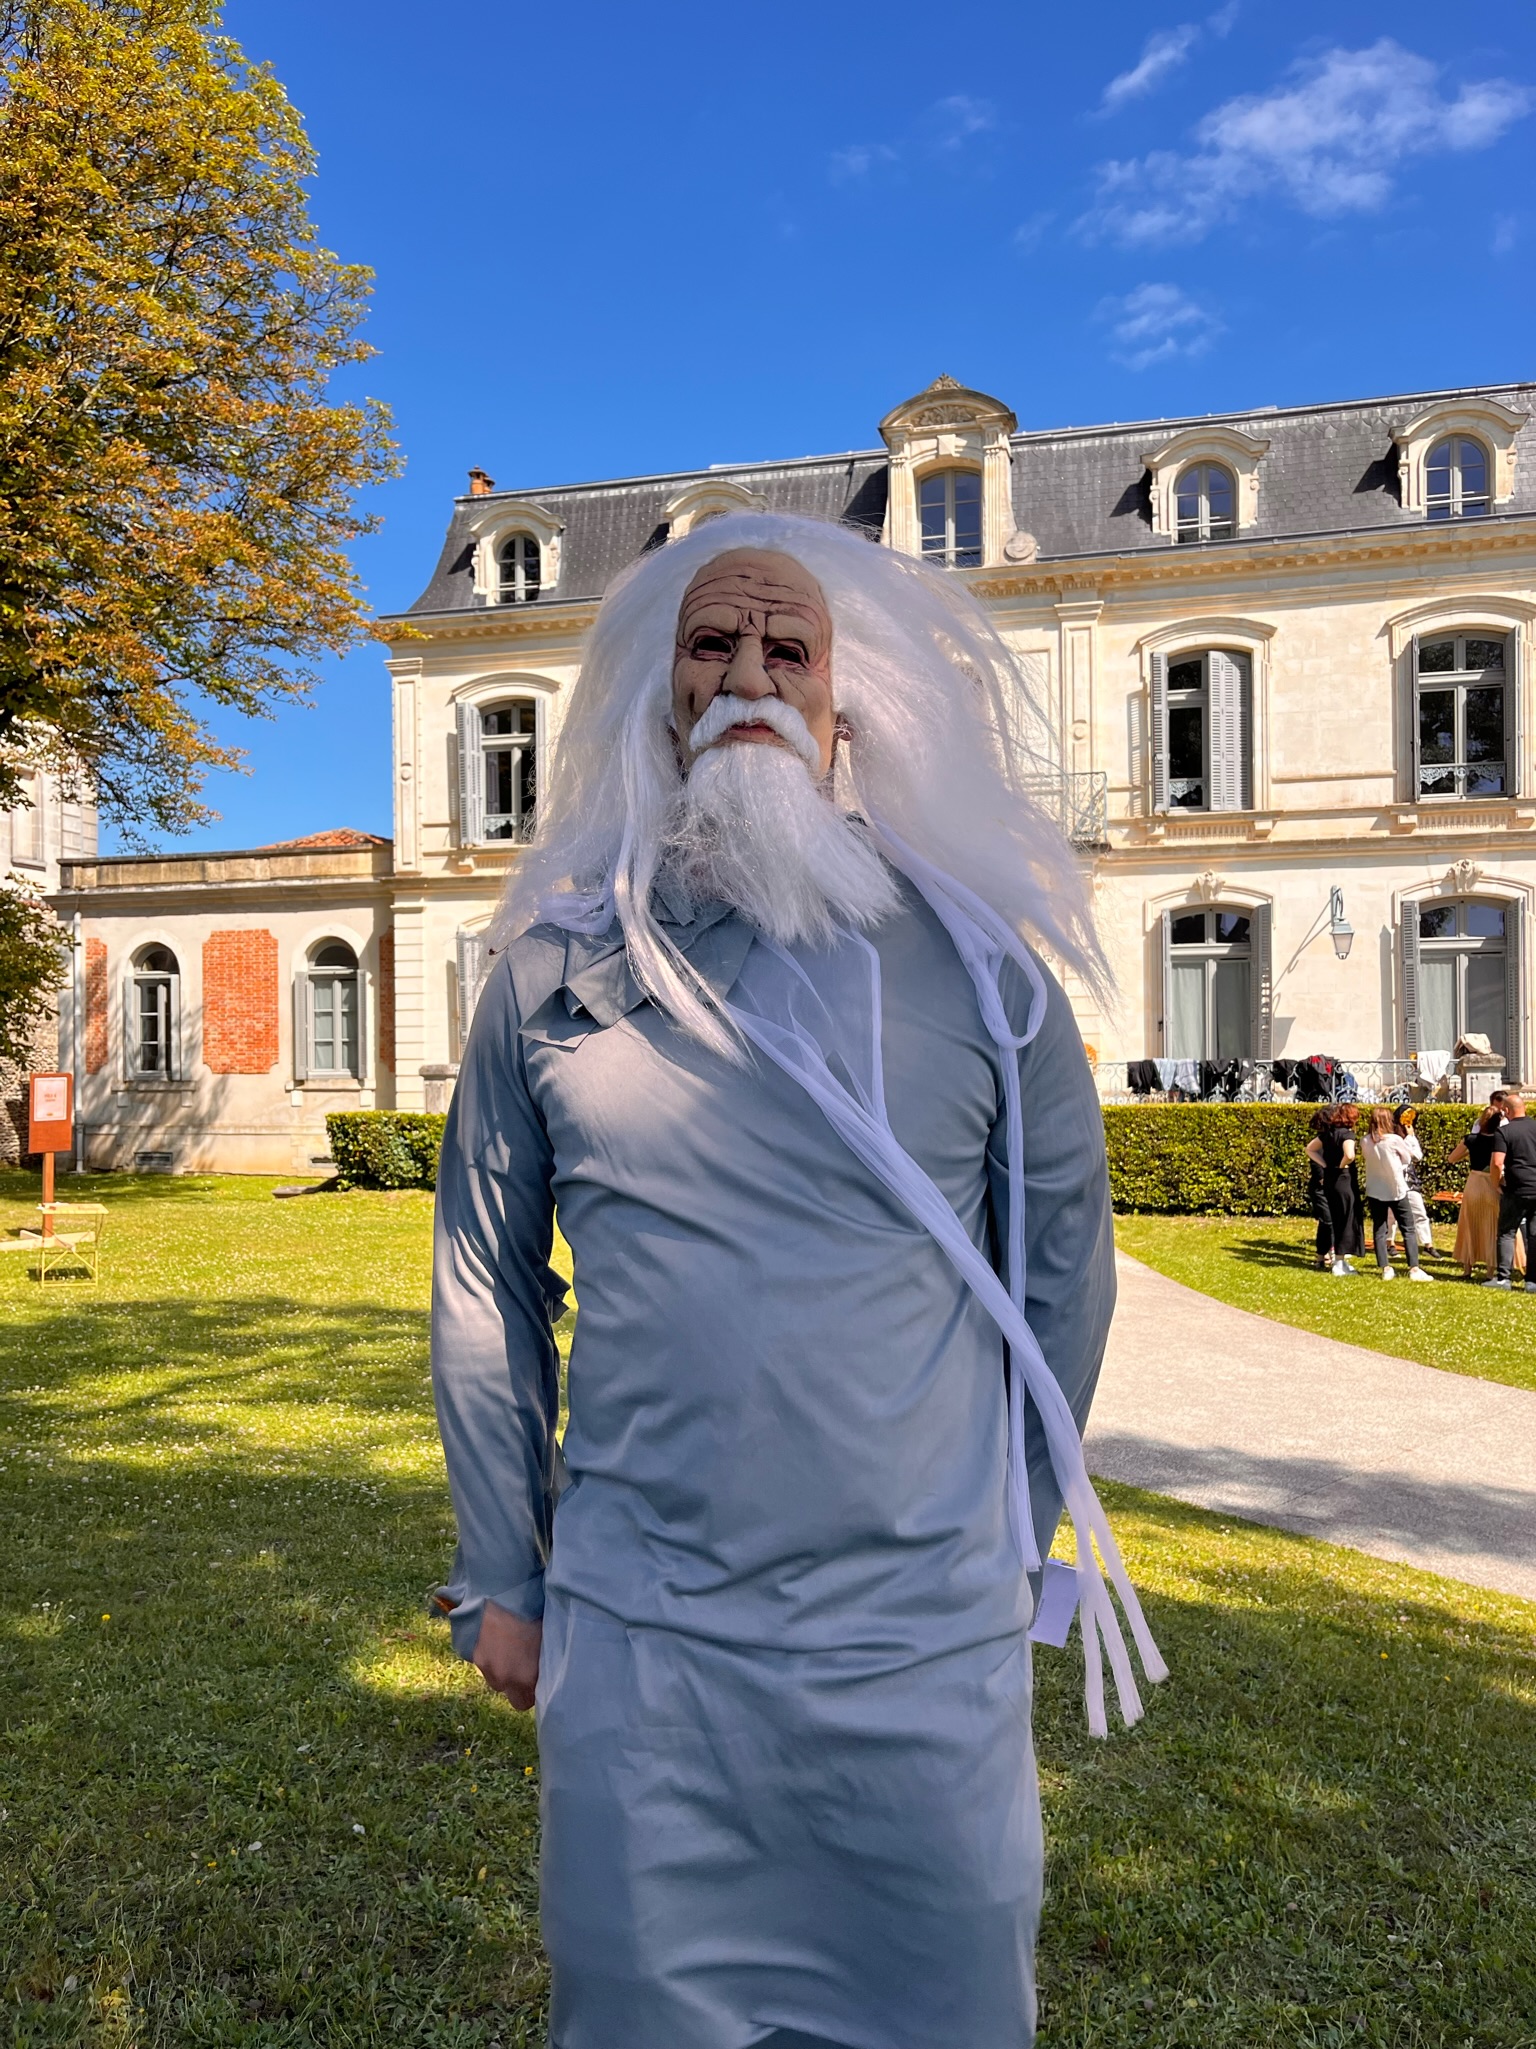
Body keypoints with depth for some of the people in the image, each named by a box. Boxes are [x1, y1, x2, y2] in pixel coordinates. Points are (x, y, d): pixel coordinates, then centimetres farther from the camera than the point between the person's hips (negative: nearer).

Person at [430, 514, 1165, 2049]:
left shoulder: (975, 961, -4)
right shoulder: (556, 969, -2)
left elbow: (1062, 1265, 6)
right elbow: (486, 1289, 6)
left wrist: (1006, 1545, 11)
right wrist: (500, 1580, 8)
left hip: (926, 1653, 0)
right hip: (633, 1650, 1)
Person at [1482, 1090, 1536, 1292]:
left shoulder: (1504, 1131, -8)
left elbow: (1497, 1163, -17)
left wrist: (1496, 1184, 0)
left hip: (1517, 1190, -4)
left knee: (1507, 1232, 6)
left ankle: (1503, 1277, 2)